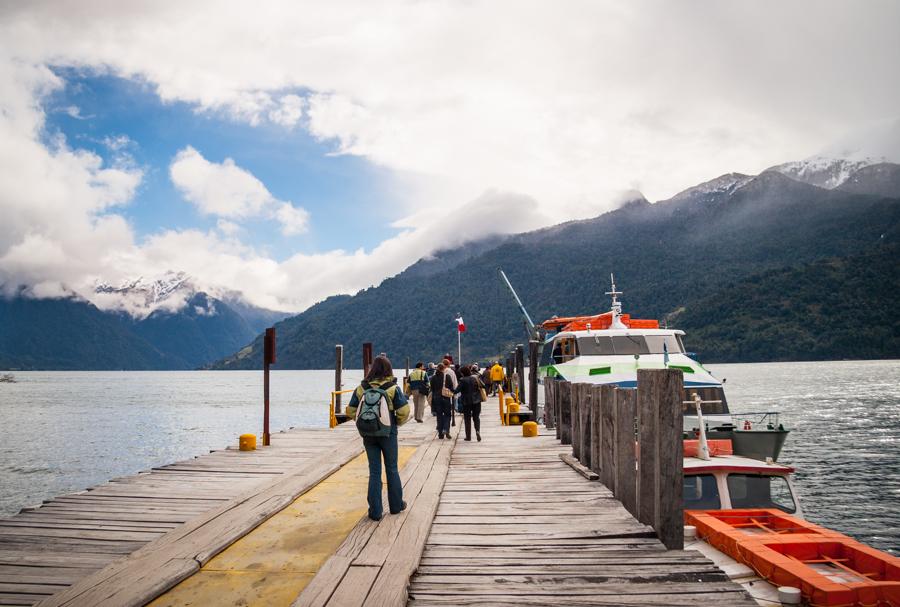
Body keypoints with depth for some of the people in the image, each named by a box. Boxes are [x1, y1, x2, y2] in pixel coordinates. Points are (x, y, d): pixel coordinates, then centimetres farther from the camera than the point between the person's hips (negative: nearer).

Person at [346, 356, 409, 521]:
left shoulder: (361, 388, -2)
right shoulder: (393, 388, -10)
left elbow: (351, 411, -1)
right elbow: (404, 411, -14)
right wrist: (397, 423, 4)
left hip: (368, 434, 2)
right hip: (388, 433, -2)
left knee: (374, 471, 9)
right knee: (392, 469, 14)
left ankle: (375, 511, 10)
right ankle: (396, 505, 26)